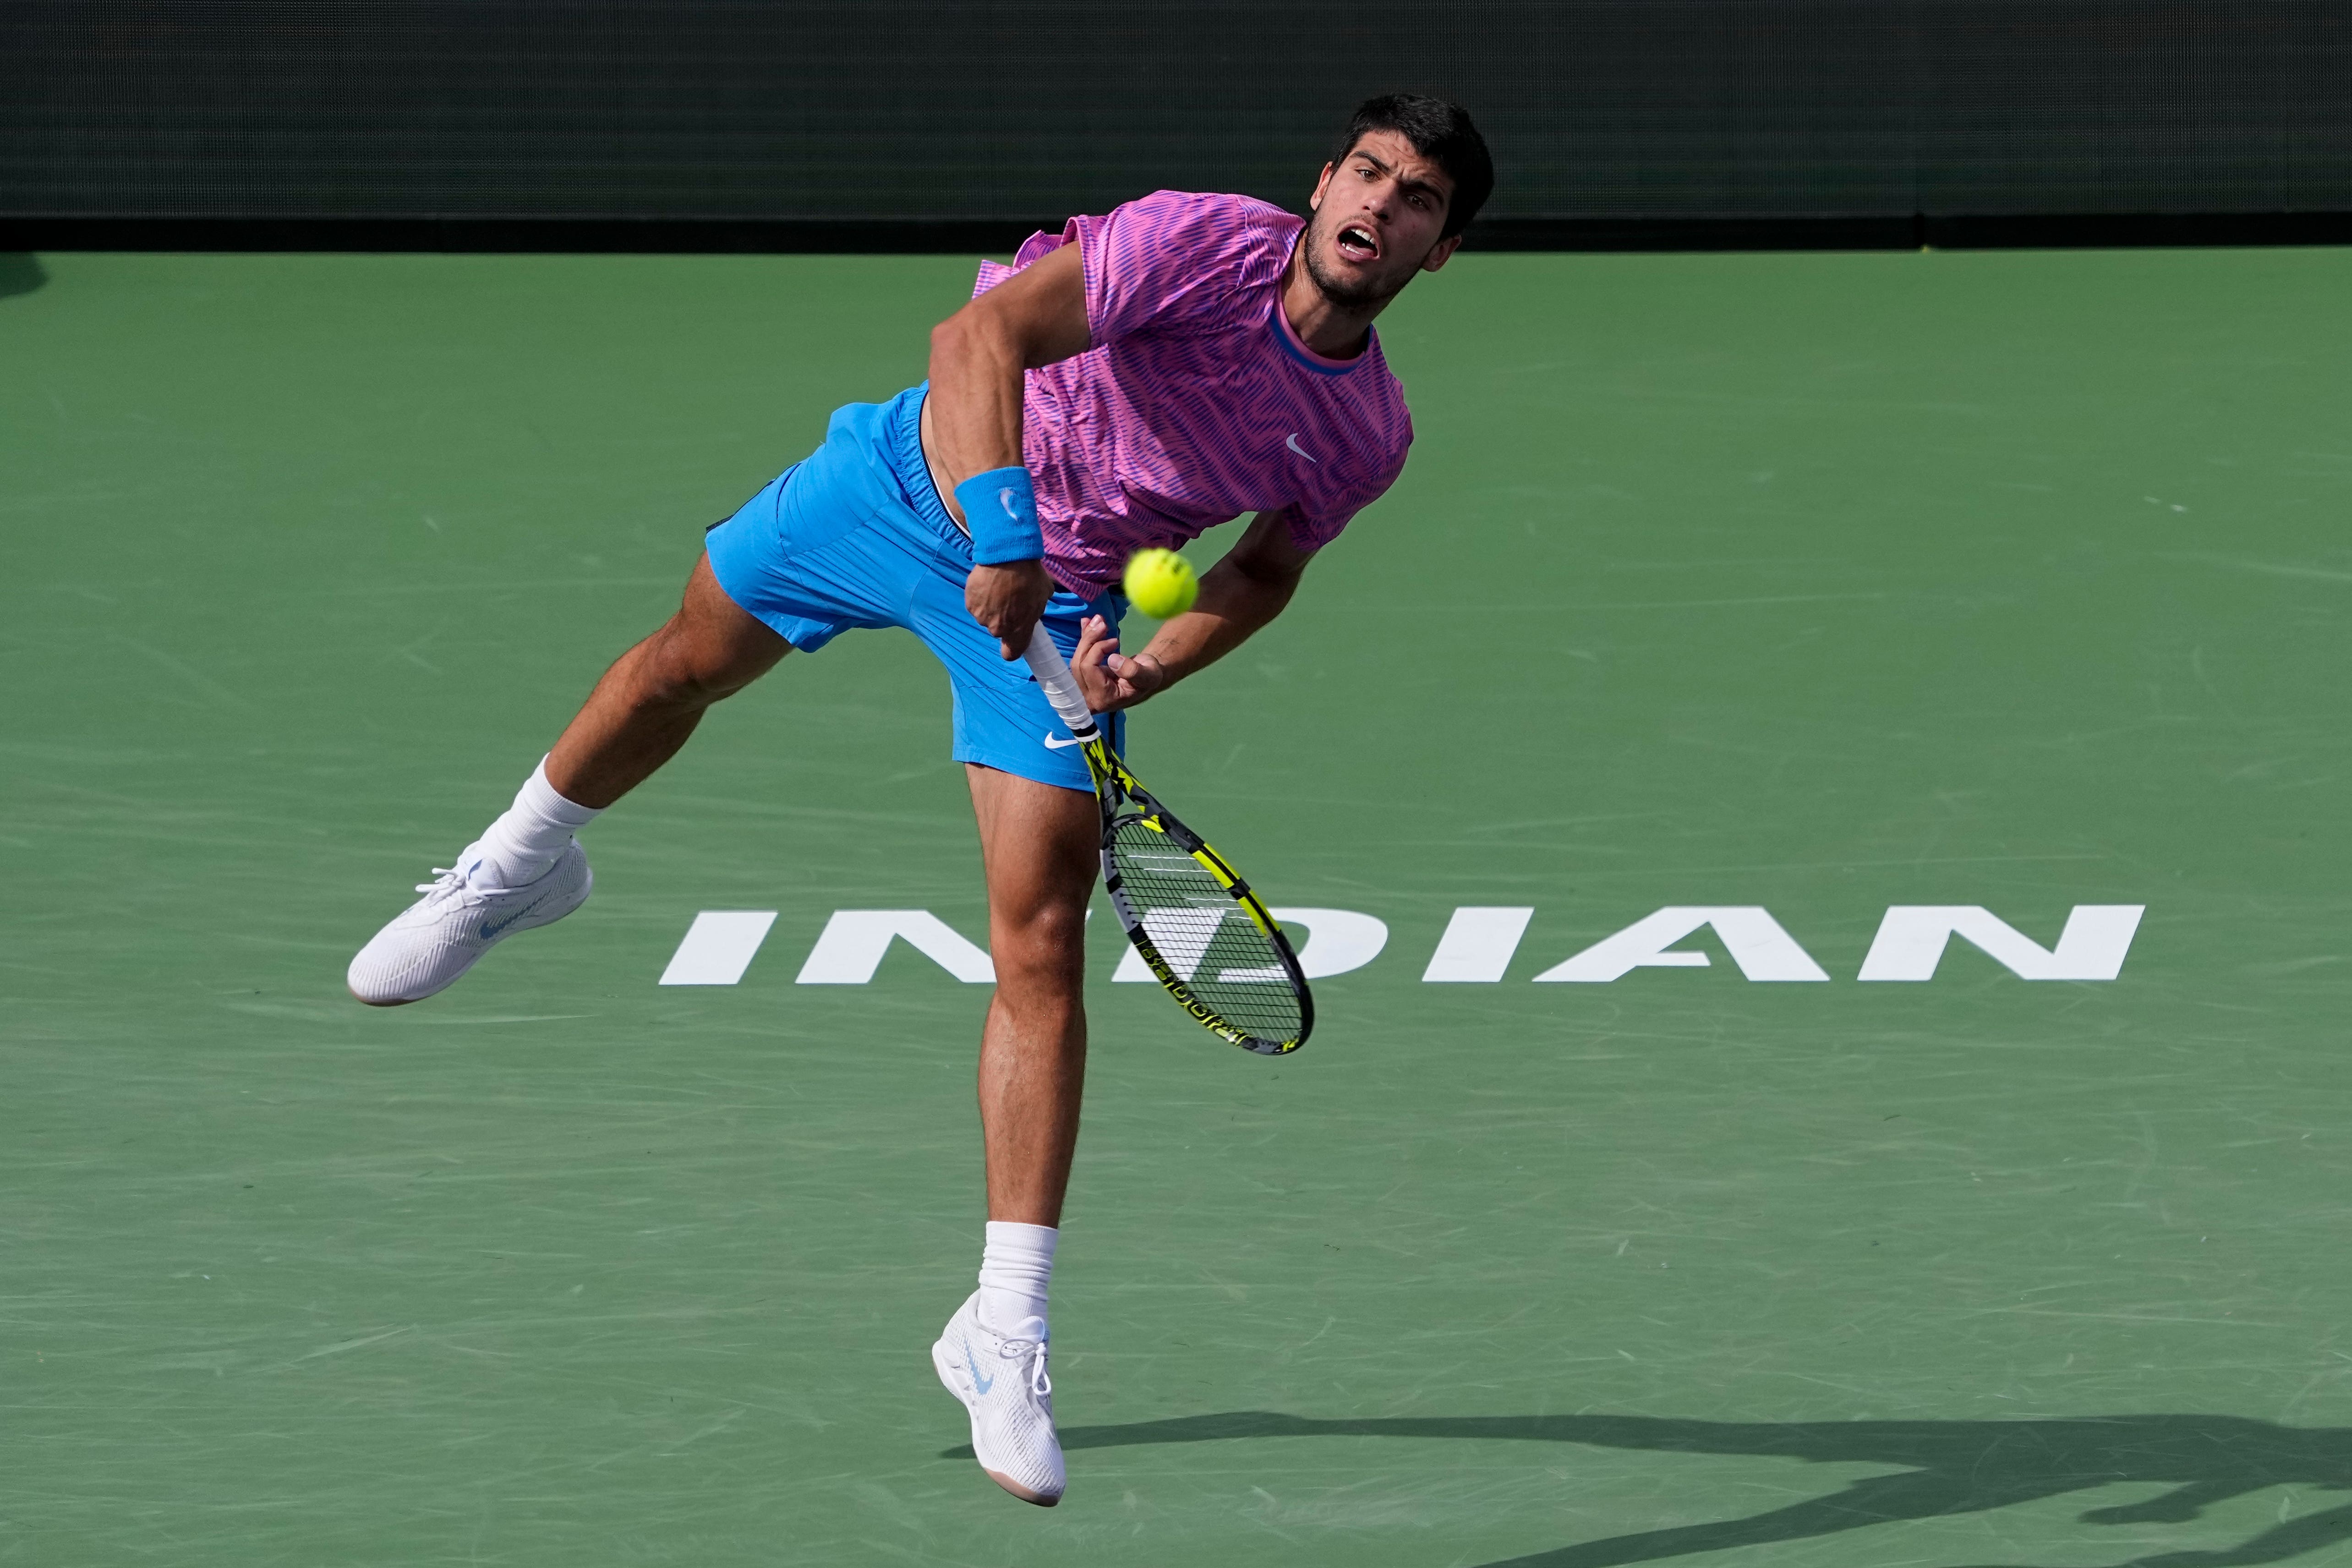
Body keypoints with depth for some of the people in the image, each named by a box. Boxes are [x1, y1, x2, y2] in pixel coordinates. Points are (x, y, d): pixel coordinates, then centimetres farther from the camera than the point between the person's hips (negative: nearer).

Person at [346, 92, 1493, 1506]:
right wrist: (1003, 524, -46)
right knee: (684, 667, 21)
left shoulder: (1370, 435, -14)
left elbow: (1266, 567, 5)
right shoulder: (1206, 244, -27)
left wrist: (1150, 669, -12)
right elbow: (980, 336, -34)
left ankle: (1006, 1335, -9)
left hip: (1064, 606, 1)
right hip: (919, 476, -1)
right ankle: (529, 860, 58)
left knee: (1043, 941, -12)